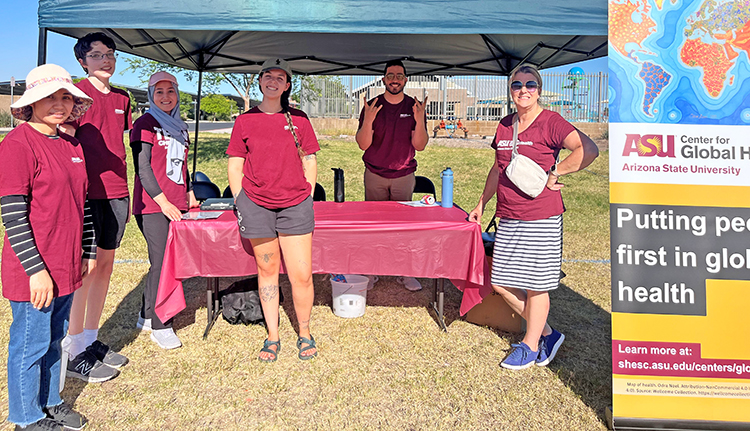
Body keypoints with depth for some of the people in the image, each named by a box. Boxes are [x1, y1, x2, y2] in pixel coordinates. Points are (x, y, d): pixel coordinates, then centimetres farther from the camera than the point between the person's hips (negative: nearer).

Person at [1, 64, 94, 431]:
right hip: (34, 272, -7)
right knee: (31, 344, 8)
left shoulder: (71, 146, 10)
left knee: (54, 339, 20)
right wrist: (37, 270, -19)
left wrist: (87, 252, 16)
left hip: (66, 266, 7)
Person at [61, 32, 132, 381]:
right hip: (88, 193, -7)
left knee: (105, 264, 11)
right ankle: (74, 352, 9)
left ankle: (92, 340, 23)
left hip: (116, 194, 7)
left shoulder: (121, 99, 15)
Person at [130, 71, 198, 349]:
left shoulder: (180, 127, 18)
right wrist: (163, 202, -14)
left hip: (177, 205, 6)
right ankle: (160, 326, 5)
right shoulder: (145, 124, -2)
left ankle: (147, 316, 22)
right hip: (152, 206, -6)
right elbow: (142, 167, -9)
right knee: (162, 262, -7)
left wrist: (190, 195, 19)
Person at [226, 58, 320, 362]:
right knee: (267, 271, 9)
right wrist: (240, 204, 2)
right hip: (256, 205, 1)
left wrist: (307, 198, 5)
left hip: (295, 205, 0)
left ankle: (304, 334, 18)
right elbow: (234, 167, 9)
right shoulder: (245, 121, 8)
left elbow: (310, 162, 11)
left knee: (301, 276, -3)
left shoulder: (298, 119, 8)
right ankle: (272, 337, 22)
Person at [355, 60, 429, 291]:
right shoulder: (372, 106, -1)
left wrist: (419, 121, -20)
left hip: (404, 176, 1)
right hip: (375, 176, 0)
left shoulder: (415, 107, 2)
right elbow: (363, 144, -7)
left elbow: (419, 146, -3)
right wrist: (368, 120, -24)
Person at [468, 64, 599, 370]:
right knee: (501, 283, 9)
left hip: (541, 218, -7)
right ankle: (547, 333, 26)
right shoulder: (504, 125, 13)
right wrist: (482, 204, 26)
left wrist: (554, 173, -14)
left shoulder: (550, 122, -7)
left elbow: (589, 150, -20)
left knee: (535, 284, 3)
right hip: (508, 218, 7)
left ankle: (530, 345, 22)